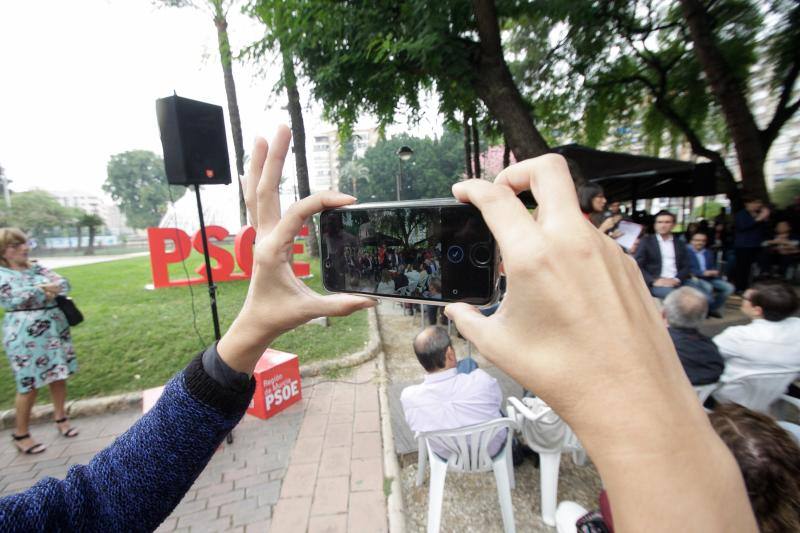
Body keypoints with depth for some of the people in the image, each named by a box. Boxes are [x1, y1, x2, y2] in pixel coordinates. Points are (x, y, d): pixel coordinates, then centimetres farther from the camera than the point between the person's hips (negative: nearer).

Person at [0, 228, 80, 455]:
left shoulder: (36, 267, 10)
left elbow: (63, 283, 1)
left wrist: (46, 289, -17)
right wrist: (44, 291, -10)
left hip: (55, 329, 5)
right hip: (25, 334, -5)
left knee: (59, 375, 11)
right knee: (29, 383, 1)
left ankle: (61, 417, 29)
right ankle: (20, 434, 19)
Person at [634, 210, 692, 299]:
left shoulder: (679, 244, 18)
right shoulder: (646, 241, 7)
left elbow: (685, 267, 12)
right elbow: (638, 266, -2)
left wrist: (676, 280, -8)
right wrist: (654, 281, -15)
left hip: (676, 283, 4)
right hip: (655, 285, -4)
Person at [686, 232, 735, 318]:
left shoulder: (709, 253, 20)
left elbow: (713, 267, 18)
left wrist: (715, 272, -5)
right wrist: (703, 273, -22)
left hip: (710, 279, 7)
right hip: (694, 278, -7)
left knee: (729, 287, -11)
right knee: (708, 287, -34)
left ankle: (713, 308, 2)